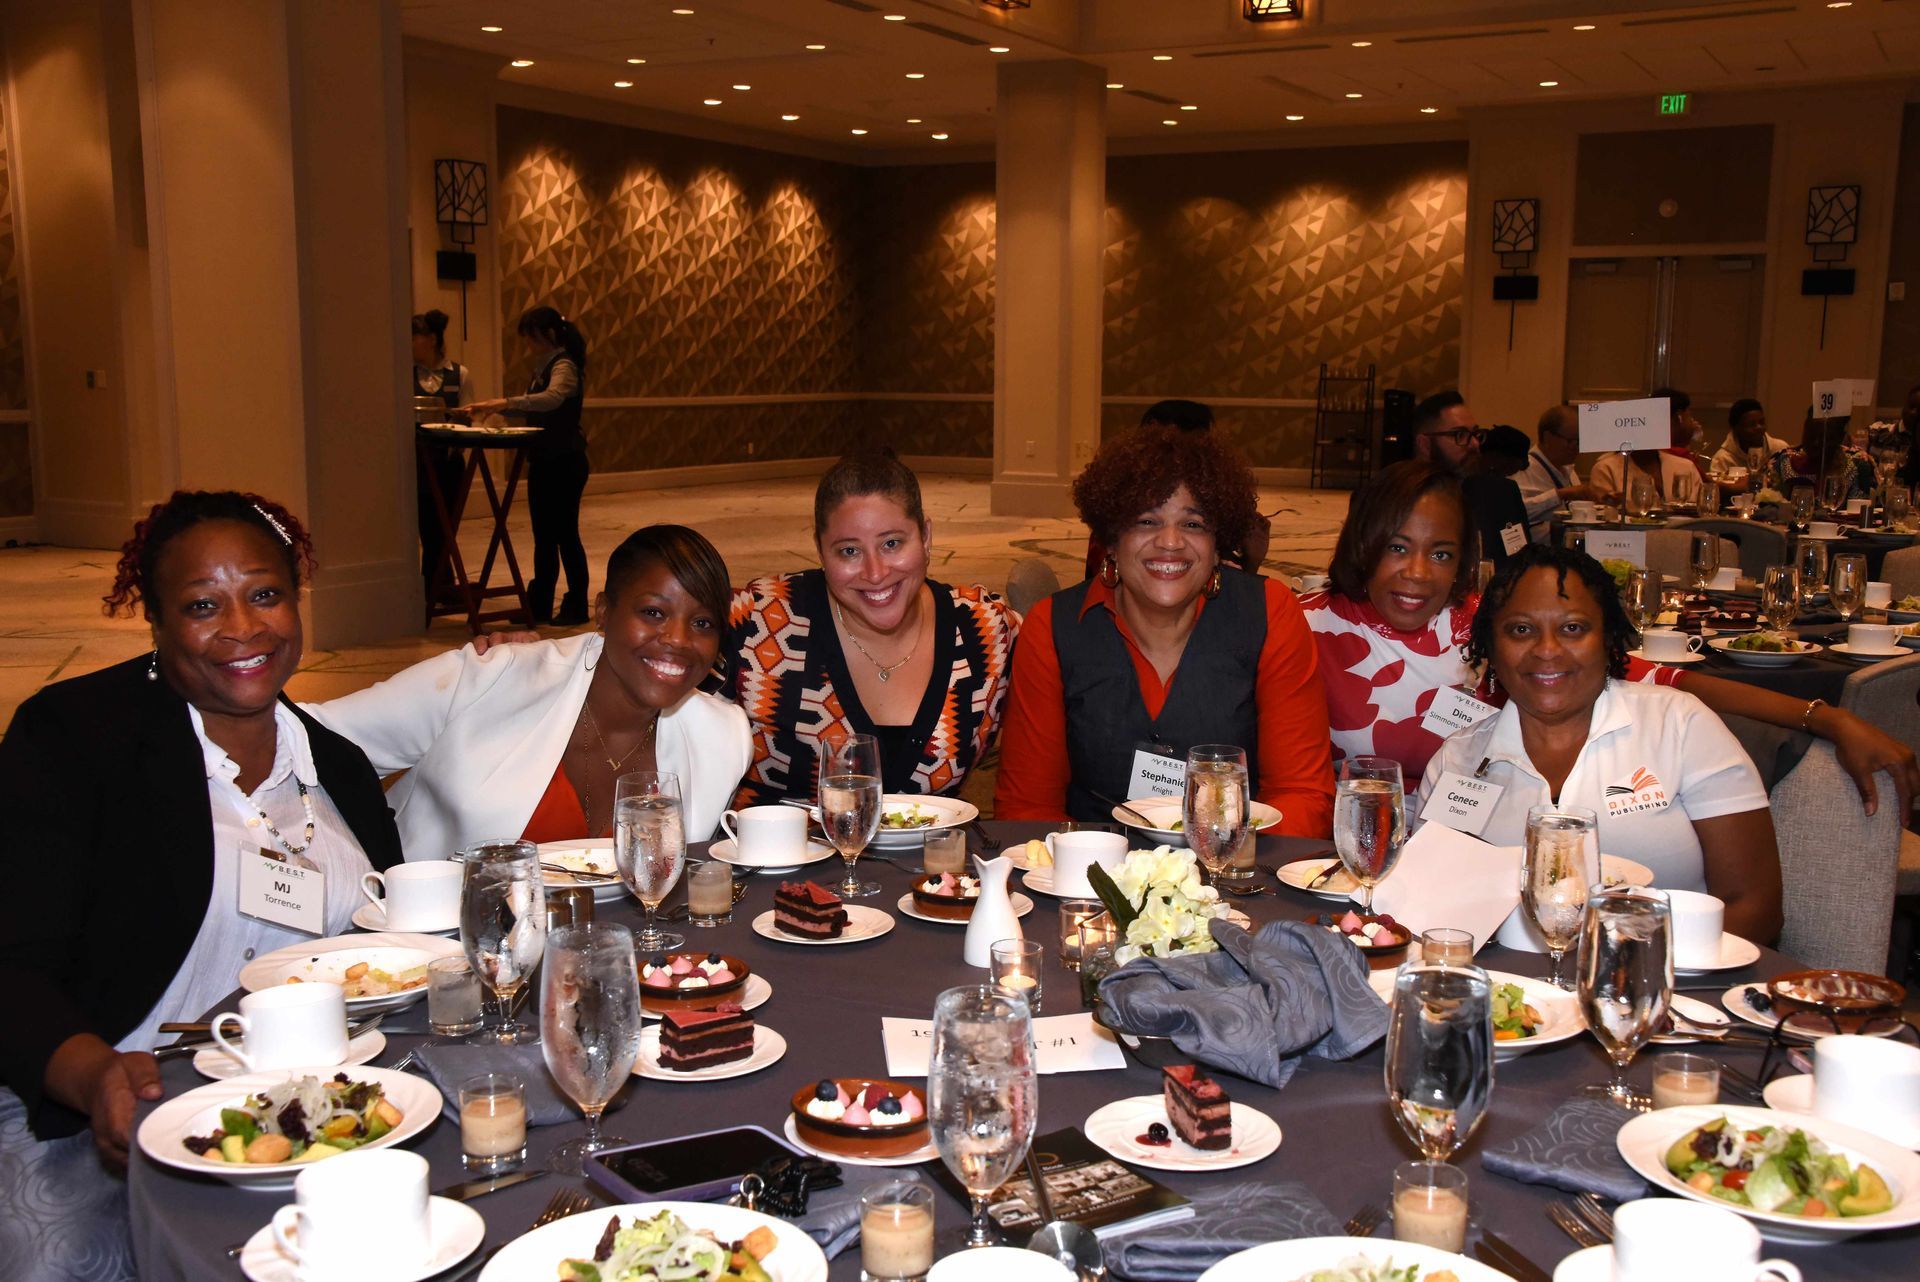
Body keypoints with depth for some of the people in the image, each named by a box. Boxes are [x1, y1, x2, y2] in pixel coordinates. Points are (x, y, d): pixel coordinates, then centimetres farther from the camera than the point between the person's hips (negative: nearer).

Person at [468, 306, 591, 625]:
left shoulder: (564, 366, -14)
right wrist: (498, 408, 2)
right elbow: (533, 409, 18)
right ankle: (540, 605, 19)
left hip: (565, 463, -9)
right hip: (543, 461, 9)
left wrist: (506, 403, -43)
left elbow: (552, 398, -34)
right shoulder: (544, 368, 14)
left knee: (565, 533, -2)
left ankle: (577, 606, 8)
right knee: (543, 535, 12)